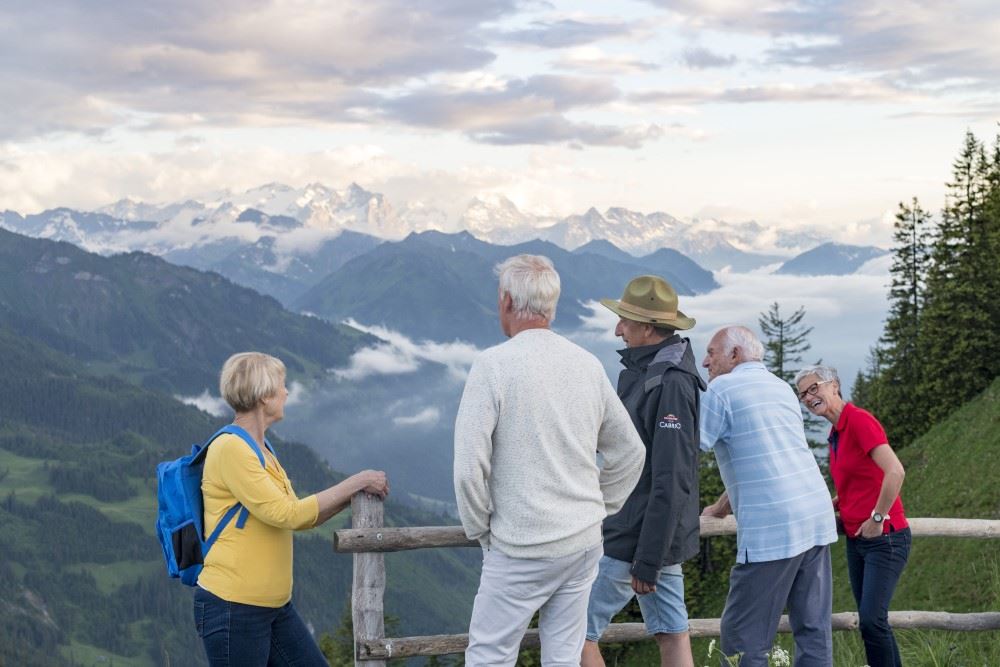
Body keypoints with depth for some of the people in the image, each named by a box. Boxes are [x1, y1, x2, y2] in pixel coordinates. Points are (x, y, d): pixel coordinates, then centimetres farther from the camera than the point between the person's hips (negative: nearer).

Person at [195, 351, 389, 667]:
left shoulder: (262, 450, 13)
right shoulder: (230, 448, -16)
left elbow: (301, 518, 18)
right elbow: (286, 513, -20)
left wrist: (354, 494, 7)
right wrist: (356, 483, -13)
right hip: (232, 608, -9)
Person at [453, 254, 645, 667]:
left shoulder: (494, 365, -13)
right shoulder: (587, 364, 4)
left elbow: (469, 466, -16)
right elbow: (630, 452, 12)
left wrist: (480, 530, -1)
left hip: (520, 551, -5)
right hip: (584, 543, 5)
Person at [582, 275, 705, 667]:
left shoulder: (671, 383, -21)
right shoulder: (640, 370, 9)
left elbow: (672, 483, -24)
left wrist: (648, 560, -23)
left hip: (638, 538, -10)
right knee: (671, 635, 12)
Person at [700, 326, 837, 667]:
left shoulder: (722, 389, -2)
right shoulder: (781, 386, 21)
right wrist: (721, 507, 33)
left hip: (771, 527, -8)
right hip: (817, 515, 8)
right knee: (814, 630, 9)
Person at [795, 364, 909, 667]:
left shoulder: (859, 420, -14)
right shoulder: (836, 434, 12)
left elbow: (895, 472, -25)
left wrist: (877, 518, -18)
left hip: (883, 537, -9)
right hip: (856, 539, 9)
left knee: (871, 618, -16)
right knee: (871, 620, 9)